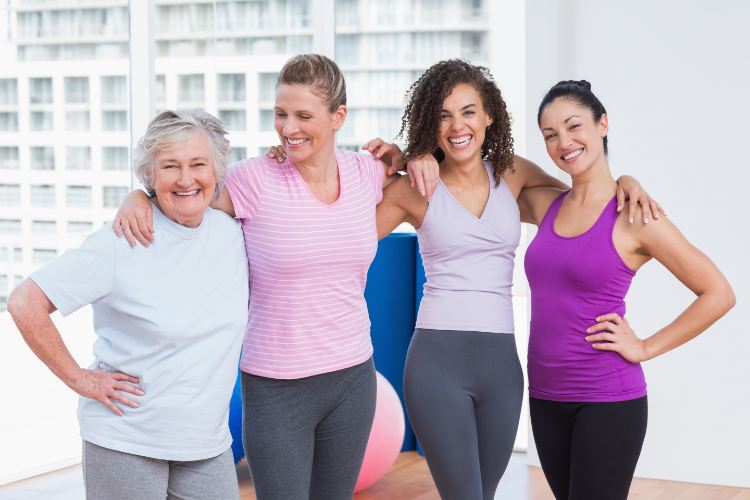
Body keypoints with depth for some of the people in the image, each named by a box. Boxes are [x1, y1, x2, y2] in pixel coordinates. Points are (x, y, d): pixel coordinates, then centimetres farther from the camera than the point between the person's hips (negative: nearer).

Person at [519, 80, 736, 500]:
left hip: (607, 398, -6)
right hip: (546, 397, 6)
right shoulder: (544, 205, 6)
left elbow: (718, 294, -7)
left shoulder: (634, 217, -9)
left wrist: (645, 348, -7)